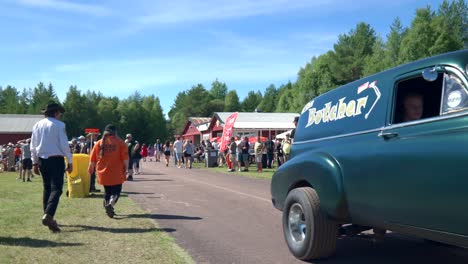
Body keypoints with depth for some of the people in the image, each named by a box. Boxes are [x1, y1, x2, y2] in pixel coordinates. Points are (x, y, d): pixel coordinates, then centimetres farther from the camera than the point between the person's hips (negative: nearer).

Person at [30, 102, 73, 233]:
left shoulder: (37, 125, 10)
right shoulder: (59, 125, -7)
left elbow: (33, 146, 13)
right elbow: (64, 145, -10)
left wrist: (34, 163, 19)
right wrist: (70, 162, -4)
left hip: (42, 160, 6)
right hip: (56, 159, -6)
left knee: (47, 188, 15)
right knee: (56, 189, -8)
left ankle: (48, 217, 18)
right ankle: (48, 215, -25)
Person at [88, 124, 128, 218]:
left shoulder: (99, 143, 5)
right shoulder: (120, 142, -4)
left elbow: (92, 160, 7)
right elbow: (125, 159, -10)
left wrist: (90, 169, 22)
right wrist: (125, 169, 2)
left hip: (103, 173, 3)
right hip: (116, 174, -3)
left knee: (107, 191, 20)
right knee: (116, 191, 4)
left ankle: (107, 205, 25)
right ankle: (110, 204, -21)